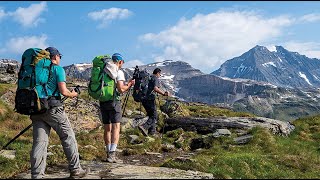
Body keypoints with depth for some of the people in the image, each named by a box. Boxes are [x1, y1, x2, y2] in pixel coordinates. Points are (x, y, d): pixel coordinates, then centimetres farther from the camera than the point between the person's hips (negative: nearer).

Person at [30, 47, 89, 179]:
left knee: (40, 141, 4)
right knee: (68, 137, 5)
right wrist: (72, 94, 9)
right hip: (52, 108, -6)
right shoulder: (58, 69, -2)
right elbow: (63, 91, -10)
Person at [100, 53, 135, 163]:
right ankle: (112, 154, -14)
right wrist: (129, 84, 3)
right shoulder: (119, 72, -6)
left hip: (103, 102, 6)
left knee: (107, 129, 13)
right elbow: (121, 89, -16)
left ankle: (109, 153, 19)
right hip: (114, 101, -6)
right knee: (116, 128, -5)